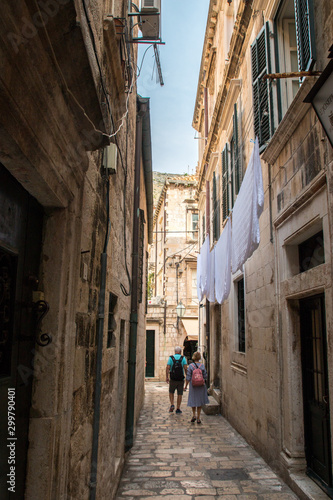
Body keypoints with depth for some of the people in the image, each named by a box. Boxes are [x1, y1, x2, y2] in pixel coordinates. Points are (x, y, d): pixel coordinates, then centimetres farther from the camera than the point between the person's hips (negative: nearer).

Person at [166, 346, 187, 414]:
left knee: (171, 392, 18)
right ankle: (178, 409, 10)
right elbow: (185, 368, -10)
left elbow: (167, 368, -10)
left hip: (172, 379, 0)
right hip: (181, 379, 0)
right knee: (180, 394, 9)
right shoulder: (183, 358, -2)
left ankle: (172, 405, 2)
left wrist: (167, 377, -6)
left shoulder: (171, 358, -2)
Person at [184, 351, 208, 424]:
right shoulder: (202, 366, -7)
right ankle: (198, 418, 12)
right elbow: (205, 377, -1)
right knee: (200, 401, 10)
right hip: (201, 386, 1)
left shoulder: (191, 366, -10)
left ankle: (194, 415, 1)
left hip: (193, 385, -1)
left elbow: (188, 377, -9)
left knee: (193, 400, 15)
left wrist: (186, 386, 1)